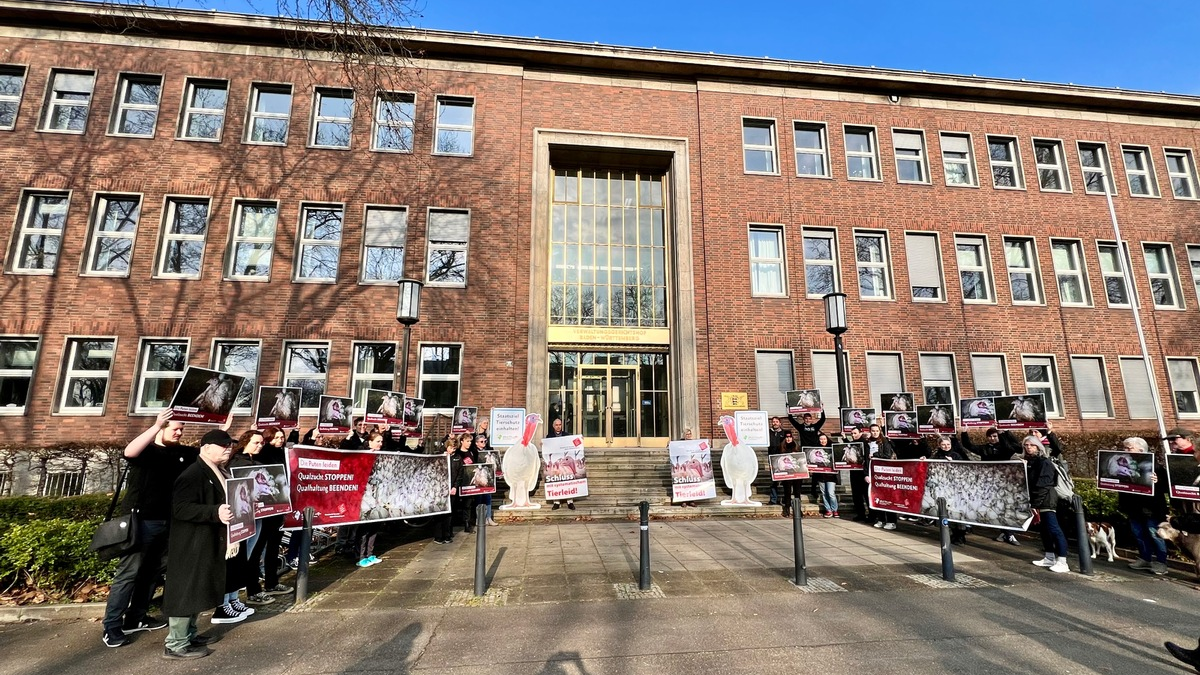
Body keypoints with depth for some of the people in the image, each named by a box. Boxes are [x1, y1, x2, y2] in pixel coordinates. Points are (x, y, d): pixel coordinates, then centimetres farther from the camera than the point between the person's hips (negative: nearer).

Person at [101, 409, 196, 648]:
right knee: (129, 572, -2)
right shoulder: (147, 449, -9)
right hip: (141, 521, -6)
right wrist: (156, 426, -39)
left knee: (154, 571, 14)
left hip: (166, 521, 6)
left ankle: (136, 617, 26)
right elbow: (129, 452, -31)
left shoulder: (183, 453, 7)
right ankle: (112, 627, 8)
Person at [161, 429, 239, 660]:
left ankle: (188, 634, 30)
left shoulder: (220, 473, 11)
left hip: (210, 544, 10)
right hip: (192, 545, -10)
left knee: (196, 590, 18)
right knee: (186, 591, -1)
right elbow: (181, 508, -28)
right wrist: (216, 513, -35)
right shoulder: (193, 474, -19)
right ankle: (175, 645, 11)